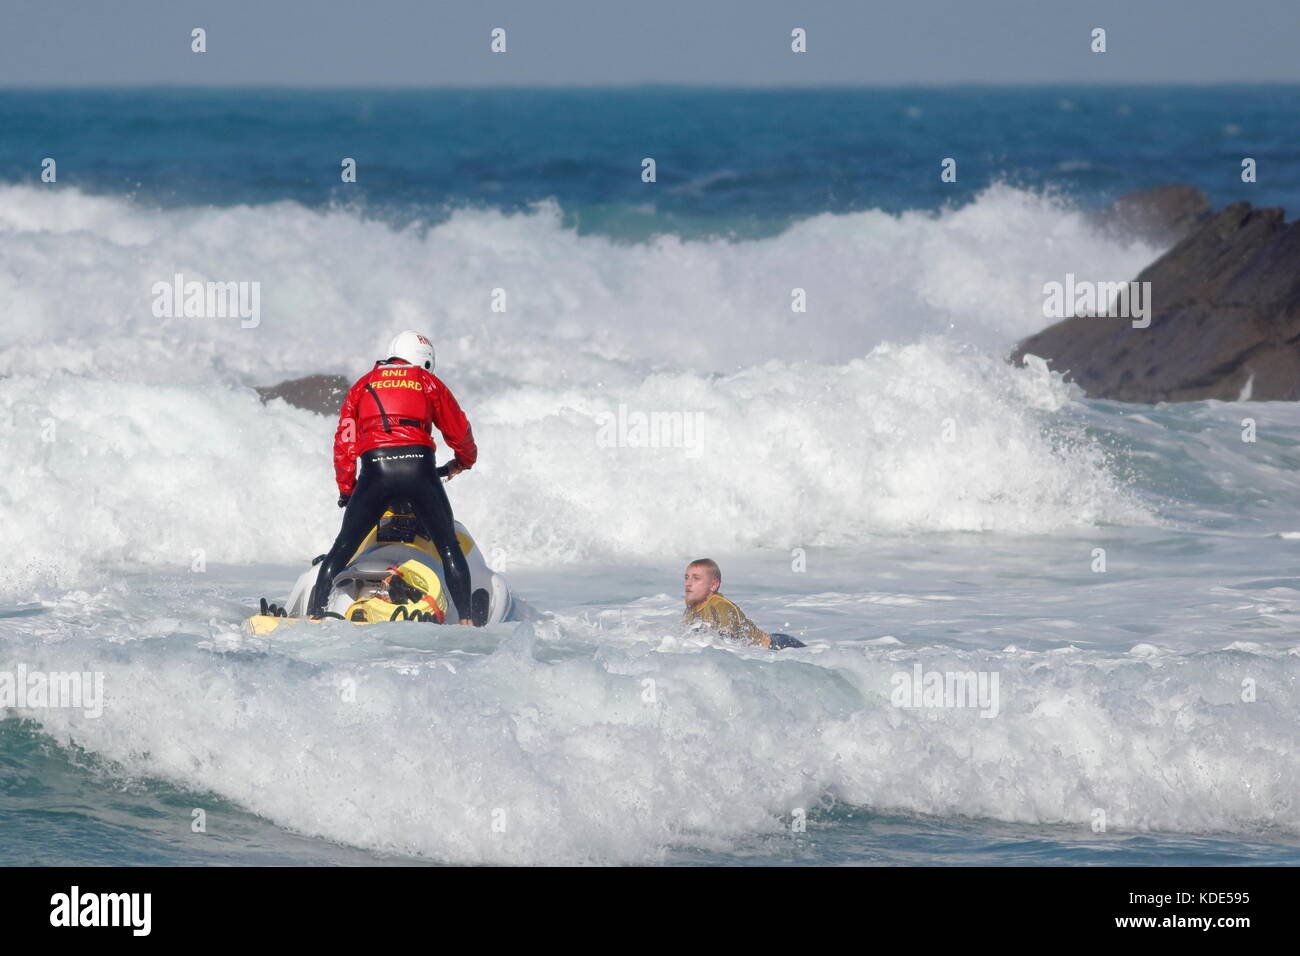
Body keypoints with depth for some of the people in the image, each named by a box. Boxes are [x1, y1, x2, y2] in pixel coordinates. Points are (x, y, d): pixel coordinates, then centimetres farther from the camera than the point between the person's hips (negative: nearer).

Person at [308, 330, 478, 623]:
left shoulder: (364, 385, 23)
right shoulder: (428, 382, 19)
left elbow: (345, 442, 19)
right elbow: (458, 430, 24)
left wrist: (346, 489, 28)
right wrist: (464, 461, 45)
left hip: (375, 467, 1)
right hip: (418, 465, -1)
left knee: (343, 547, 7)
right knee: (449, 547, 8)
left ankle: (314, 613, -1)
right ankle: (466, 618, 0)